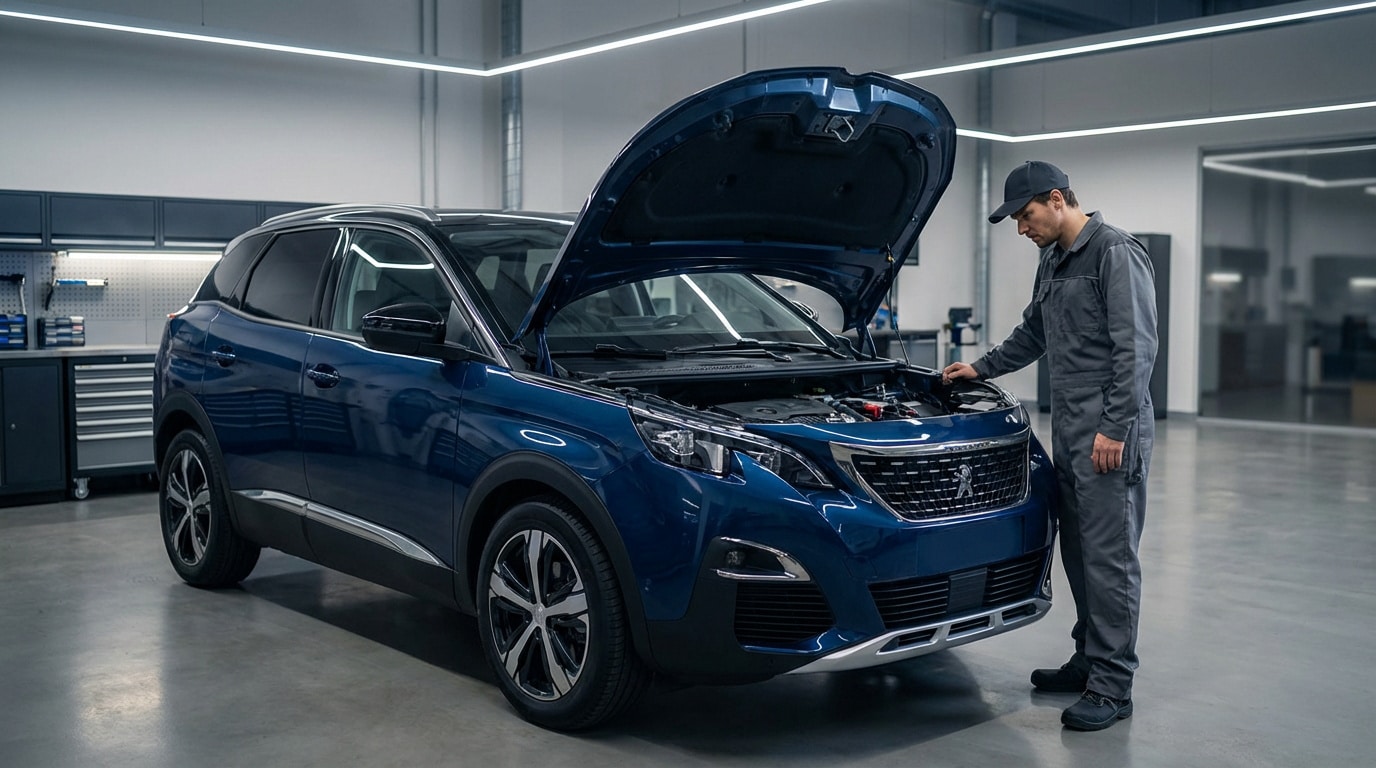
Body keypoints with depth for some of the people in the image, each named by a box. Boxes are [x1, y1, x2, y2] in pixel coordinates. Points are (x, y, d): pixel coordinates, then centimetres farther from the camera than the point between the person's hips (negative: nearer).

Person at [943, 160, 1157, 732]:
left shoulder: (1115, 253, -11)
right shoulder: (1053, 261, 17)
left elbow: (1136, 347, -18)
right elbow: (1032, 334, 32)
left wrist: (1115, 426, -21)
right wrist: (981, 367, 31)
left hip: (1110, 432, -9)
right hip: (1068, 429, 9)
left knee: (1109, 555, -6)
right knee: (1078, 551, 14)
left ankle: (1112, 686, 1)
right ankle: (1089, 660, 25)